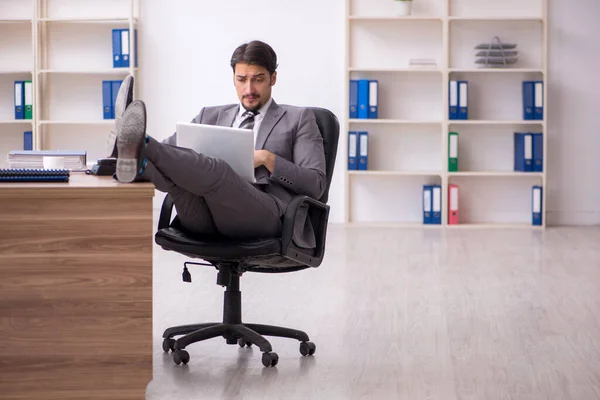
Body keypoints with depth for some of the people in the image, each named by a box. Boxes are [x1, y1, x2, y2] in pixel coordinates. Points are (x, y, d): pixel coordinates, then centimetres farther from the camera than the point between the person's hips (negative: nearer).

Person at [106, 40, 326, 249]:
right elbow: (168, 147, 19)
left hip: (264, 215, -4)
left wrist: (267, 158, -5)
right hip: (204, 218, 5)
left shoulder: (298, 119, 17)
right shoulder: (211, 116, 28)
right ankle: (137, 164, -53)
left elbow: (316, 185, 7)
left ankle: (142, 146, -52)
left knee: (215, 170, -34)